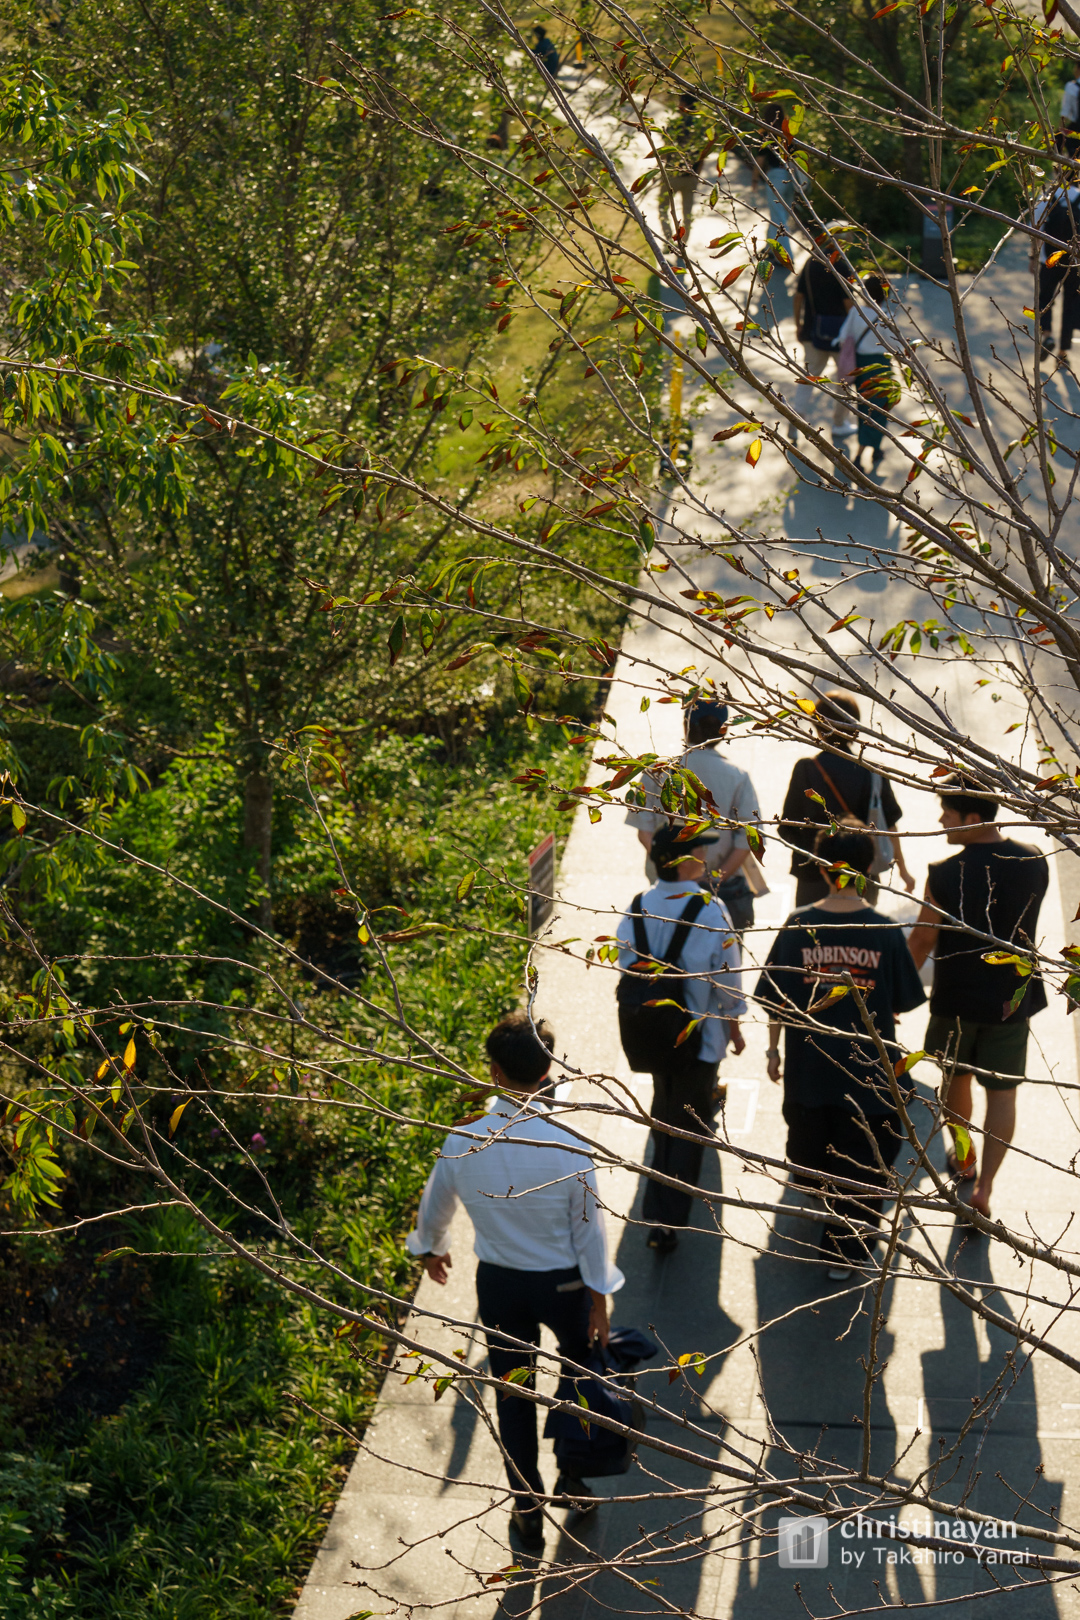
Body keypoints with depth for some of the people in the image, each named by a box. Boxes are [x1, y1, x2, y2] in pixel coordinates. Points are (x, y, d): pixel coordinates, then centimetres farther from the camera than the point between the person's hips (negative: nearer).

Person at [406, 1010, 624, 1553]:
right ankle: (573, 1472, 44)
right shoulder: (568, 1146, -26)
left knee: (511, 1393, 19)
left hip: (498, 1283, 1)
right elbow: (589, 1228, -15)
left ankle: (528, 1509, 30)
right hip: (563, 1282, -1)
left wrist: (430, 1249, 22)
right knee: (583, 1368, 28)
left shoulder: (461, 1143, -19)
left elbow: (434, 1206, 0)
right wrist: (599, 1300, 0)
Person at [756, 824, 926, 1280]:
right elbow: (902, 1003, -5)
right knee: (861, 1158, 11)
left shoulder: (797, 926, -13)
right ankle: (843, 1251, 13)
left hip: (808, 1060, 2)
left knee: (809, 1138, 28)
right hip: (867, 1067, -2)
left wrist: (774, 1049, 11)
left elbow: (775, 999, -4)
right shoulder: (885, 932, -15)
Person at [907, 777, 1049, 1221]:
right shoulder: (1034, 863, -9)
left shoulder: (945, 875, -22)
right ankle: (984, 1187, 4)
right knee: (1002, 1092, 9)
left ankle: (963, 1159, 41)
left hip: (956, 998, -2)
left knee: (956, 1079, 22)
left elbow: (923, 940, -13)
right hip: (1013, 997, 2)